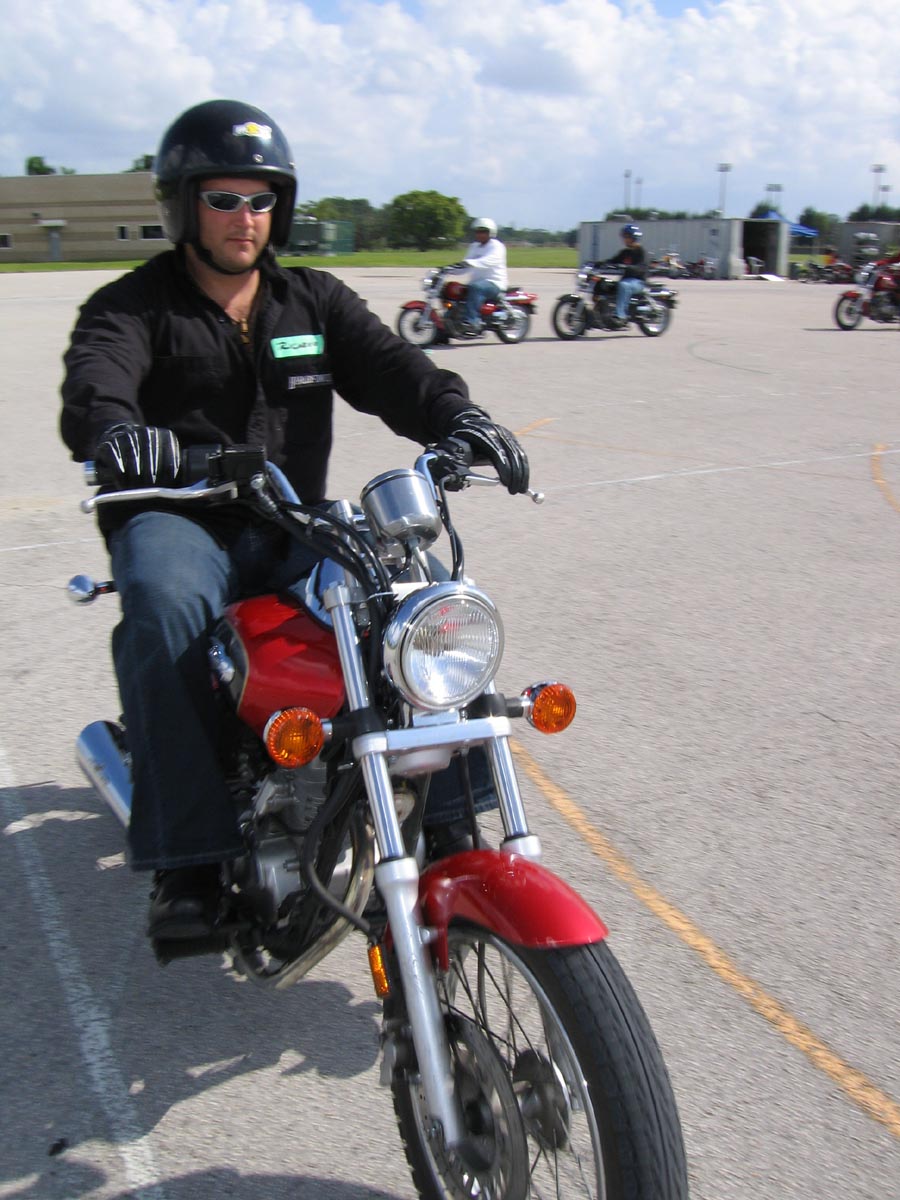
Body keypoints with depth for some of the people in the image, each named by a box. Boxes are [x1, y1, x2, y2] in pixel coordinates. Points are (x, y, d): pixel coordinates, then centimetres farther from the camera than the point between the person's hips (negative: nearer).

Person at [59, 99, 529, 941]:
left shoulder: (315, 300, 16)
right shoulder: (133, 306, 5)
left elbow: (387, 365, 0)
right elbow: (94, 375, -17)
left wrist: (456, 415, -23)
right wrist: (112, 427, -43)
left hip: (292, 528, 3)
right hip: (178, 521, -3)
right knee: (166, 606, -37)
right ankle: (186, 862, -32)